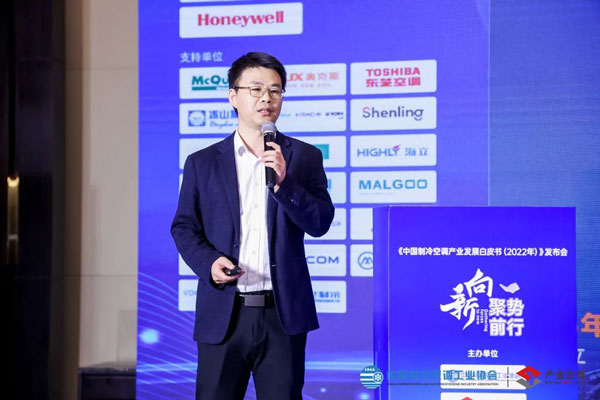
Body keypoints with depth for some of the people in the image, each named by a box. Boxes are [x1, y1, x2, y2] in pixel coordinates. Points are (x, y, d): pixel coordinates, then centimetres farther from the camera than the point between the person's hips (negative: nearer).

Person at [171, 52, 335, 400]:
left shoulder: (305, 157, 7)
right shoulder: (202, 163, 9)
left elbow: (321, 223, -2)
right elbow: (184, 227, 9)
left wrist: (284, 181, -17)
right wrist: (208, 262, -10)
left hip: (283, 315, 0)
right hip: (222, 316, 0)